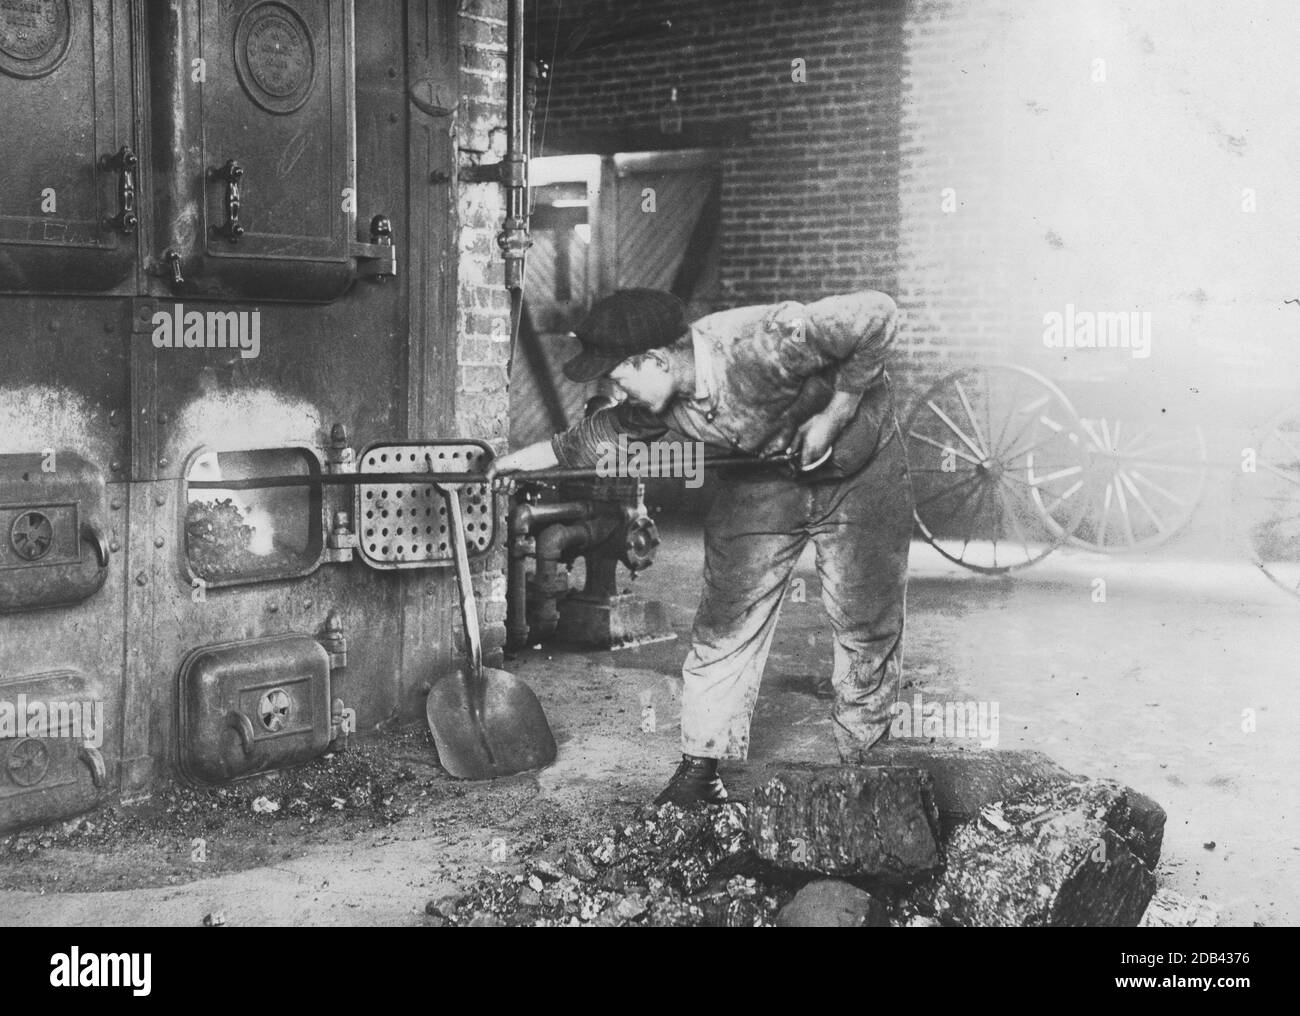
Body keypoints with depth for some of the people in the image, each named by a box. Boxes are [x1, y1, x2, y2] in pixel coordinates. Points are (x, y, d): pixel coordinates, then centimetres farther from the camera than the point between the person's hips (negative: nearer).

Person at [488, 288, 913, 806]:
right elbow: (600, 433, 5)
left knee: (868, 628, 2)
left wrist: (834, 416, -30)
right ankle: (700, 769, 7)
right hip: (762, 479, 5)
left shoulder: (765, 343, -38)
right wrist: (524, 457, 0)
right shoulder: (656, 401, -17)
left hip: (856, 470, -4)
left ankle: (863, 759, 22)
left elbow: (877, 313, -33)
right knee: (724, 625, -3)